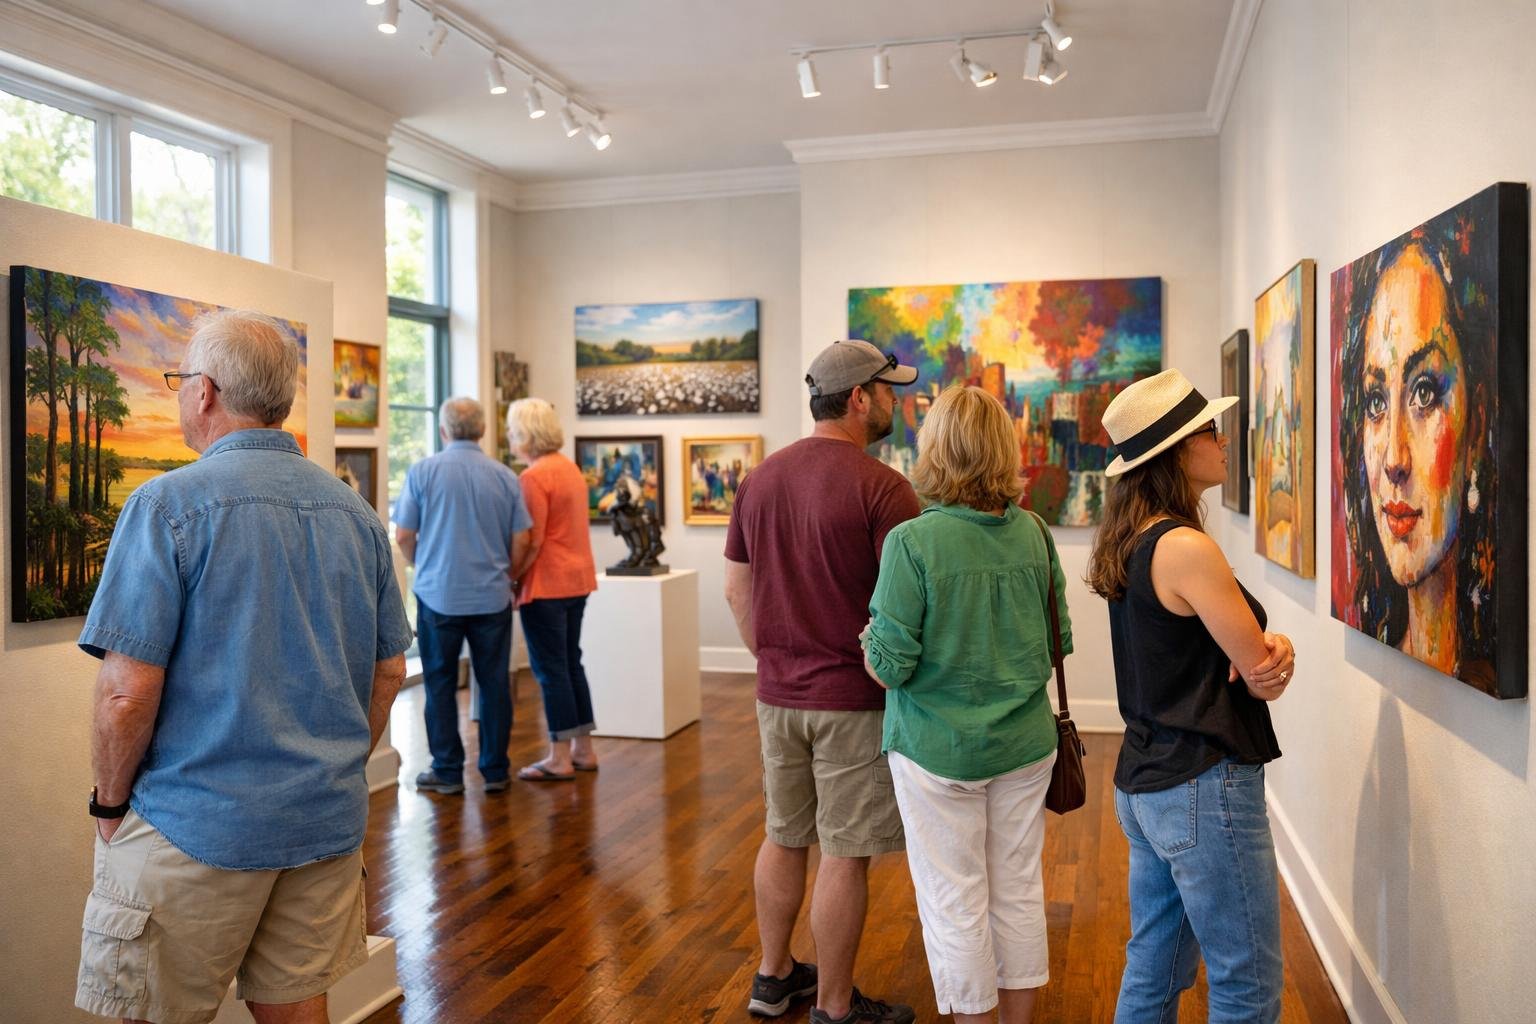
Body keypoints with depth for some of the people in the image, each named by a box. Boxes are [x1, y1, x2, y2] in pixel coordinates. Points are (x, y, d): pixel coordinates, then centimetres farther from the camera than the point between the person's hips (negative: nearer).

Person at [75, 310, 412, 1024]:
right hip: (330, 820, 6)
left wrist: (110, 803, -1)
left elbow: (128, 692, -16)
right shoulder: (355, 512, 5)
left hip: (199, 828, -5)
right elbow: (390, 672, 10)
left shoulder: (168, 505, -13)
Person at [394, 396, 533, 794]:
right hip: (492, 597, 2)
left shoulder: (422, 472, -5)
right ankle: (495, 770, 15)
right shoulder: (505, 477, -1)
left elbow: (403, 537, -3)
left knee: (440, 683, 9)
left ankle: (447, 771, 13)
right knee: (494, 683, 9)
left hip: (439, 594, -1)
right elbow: (520, 542, 0)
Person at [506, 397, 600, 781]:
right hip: (577, 580, 9)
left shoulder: (534, 477, -16)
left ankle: (560, 759, 4)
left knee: (550, 669, -2)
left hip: (546, 584, -9)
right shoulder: (570, 467, 12)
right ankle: (583, 749, 20)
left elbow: (531, 541, -19)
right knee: (570, 663, 14)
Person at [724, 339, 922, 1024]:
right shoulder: (882, 486, -16)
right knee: (844, 855, 6)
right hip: (854, 699, -6)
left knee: (783, 838, 20)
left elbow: (736, 588, 10)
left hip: (777, 696, 7)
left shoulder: (761, 478, 4)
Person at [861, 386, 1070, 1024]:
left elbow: (888, 666, -18)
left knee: (954, 905, 10)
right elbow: (1060, 640, 6)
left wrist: (869, 641, 3)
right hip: (1024, 745, 5)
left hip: (939, 752, -5)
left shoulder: (913, 541, -18)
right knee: (1019, 893, 18)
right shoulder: (1034, 533, -3)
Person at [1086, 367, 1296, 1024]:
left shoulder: (1129, 545, 9)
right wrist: (1271, 657, 9)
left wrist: (1269, 647, -11)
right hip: (1205, 791, -9)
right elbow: (1264, 679, -13)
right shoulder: (1187, 547, -18)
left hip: (1143, 782, 9)